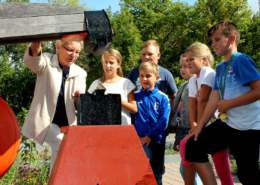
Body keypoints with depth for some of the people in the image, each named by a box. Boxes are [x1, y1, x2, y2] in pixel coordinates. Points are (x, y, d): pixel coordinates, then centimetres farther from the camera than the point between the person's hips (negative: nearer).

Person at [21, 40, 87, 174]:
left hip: (67, 125, 4)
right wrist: (36, 45, -52)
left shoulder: (80, 73, 6)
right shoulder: (46, 63, -3)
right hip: (45, 122, -4)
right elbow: (31, 60, -29)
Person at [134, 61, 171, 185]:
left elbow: (163, 120, -6)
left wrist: (151, 135, -14)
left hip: (157, 139, 1)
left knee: (157, 173, 9)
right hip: (141, 137, -1)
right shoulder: (135, 96, 4)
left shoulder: (162, 98, 0)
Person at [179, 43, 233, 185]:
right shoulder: (192, 80, 14)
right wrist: (194, 125, -9)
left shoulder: (207, 72, -13)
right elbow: (192, 105, 5)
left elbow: (203, 100, -18)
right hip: (206, 127, 8)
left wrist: (199, 127, -18)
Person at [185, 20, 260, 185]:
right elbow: (215, 99, 11)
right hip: (227, 124, 8)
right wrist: (199, 127, 8)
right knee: (194, 145, 4)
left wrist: (229, 104, -15)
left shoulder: (241, 60, -11)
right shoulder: (220, 68, 13)